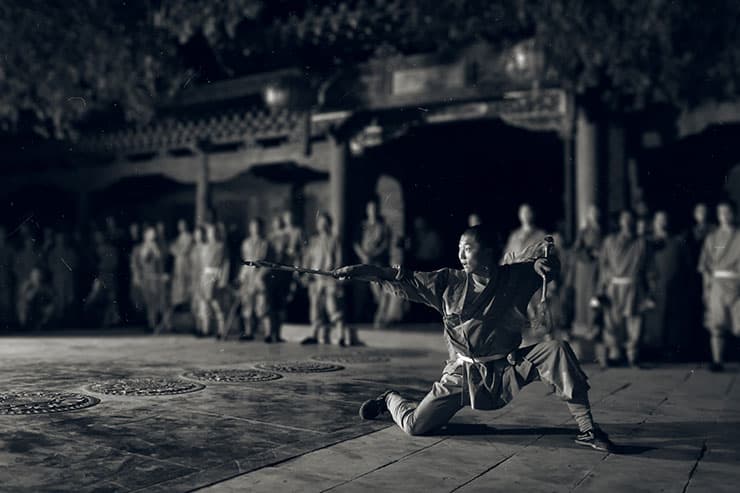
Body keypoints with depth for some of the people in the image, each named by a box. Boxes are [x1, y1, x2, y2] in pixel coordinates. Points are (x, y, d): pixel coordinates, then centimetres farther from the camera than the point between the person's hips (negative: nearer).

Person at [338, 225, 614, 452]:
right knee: (415, 426, -6)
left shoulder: (517, 276, -6)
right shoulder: (449, 283, -8)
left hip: (508, 369, 1)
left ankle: (586, 428, -11)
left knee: (557, 350, -22)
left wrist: (542, 261, -20)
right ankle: (390, 400, 32)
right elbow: (401, 280, -8)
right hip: (463, 374, 0)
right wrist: (356, 272, -17)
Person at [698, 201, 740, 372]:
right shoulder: (712, 238, 12)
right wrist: (707, 287, 6)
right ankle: (718, 361, 2)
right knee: (716, 326, -2)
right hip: (718, 283, 2)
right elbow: (706, 266, 12)